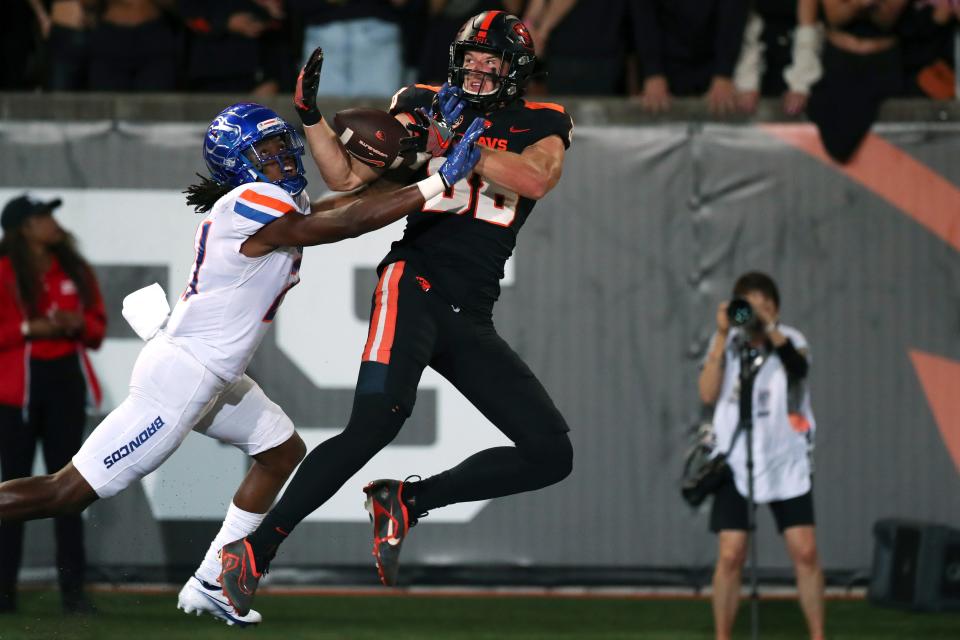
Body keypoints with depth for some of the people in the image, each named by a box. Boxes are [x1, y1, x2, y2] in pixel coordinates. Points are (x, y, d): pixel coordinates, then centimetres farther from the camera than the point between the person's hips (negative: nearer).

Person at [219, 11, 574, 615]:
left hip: (473, 318, 3)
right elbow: (348, 178, 10)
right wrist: (311, 115, -4)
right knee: (375, 424, -27)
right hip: (415, 287, -3)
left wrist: (460, 147, -26)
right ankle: (257, 548, -24)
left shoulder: (542, 124, 7)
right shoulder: (426, 106, 8)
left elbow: (537, 179, -16)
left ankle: (408, 502, 4)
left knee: (551, 454, -4)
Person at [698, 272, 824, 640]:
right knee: (730, 557, -7)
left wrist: (768, 326, -36)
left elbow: (799, 365, -24)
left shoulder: (789, 340, 0)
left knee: (805, 553, -6)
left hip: (787, 465, 0)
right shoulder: (727, 343, 2)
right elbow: (708, 394, -11)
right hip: (735, 466, 0)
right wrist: (722, 337, -15)